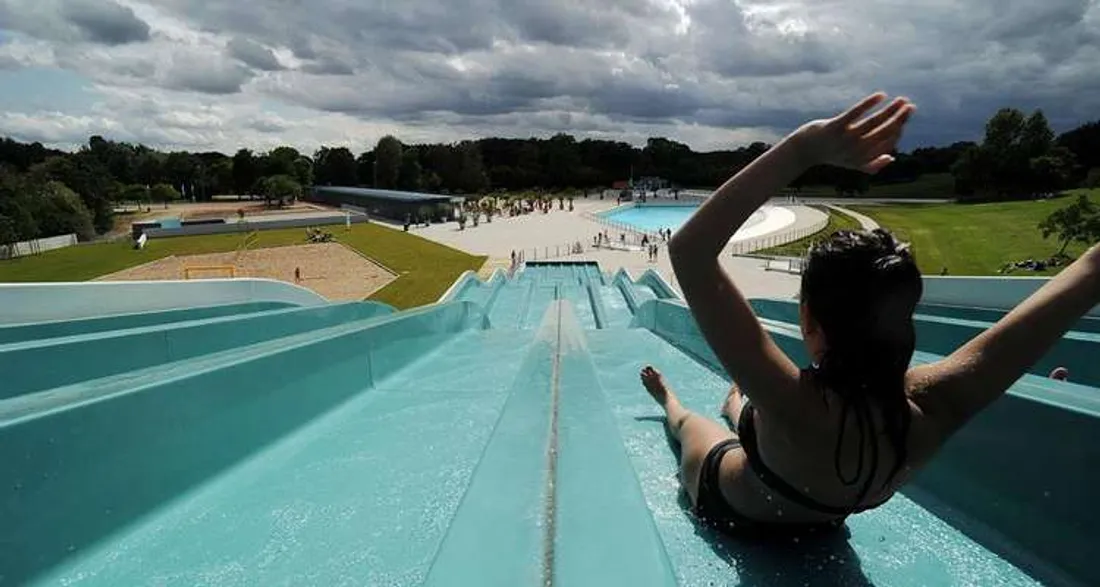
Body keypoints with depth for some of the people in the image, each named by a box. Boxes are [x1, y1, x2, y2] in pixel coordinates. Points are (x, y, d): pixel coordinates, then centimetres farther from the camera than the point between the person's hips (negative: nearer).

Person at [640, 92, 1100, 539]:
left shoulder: (791, 405, -50)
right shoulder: (931, 407, -37)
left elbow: (687, 250, -57)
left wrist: (801, 150, -60)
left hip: (730, 508, -3)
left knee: (691, 421, 30)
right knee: (742, 412, 35)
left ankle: (669, 403, 63)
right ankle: (735, 404, 68)